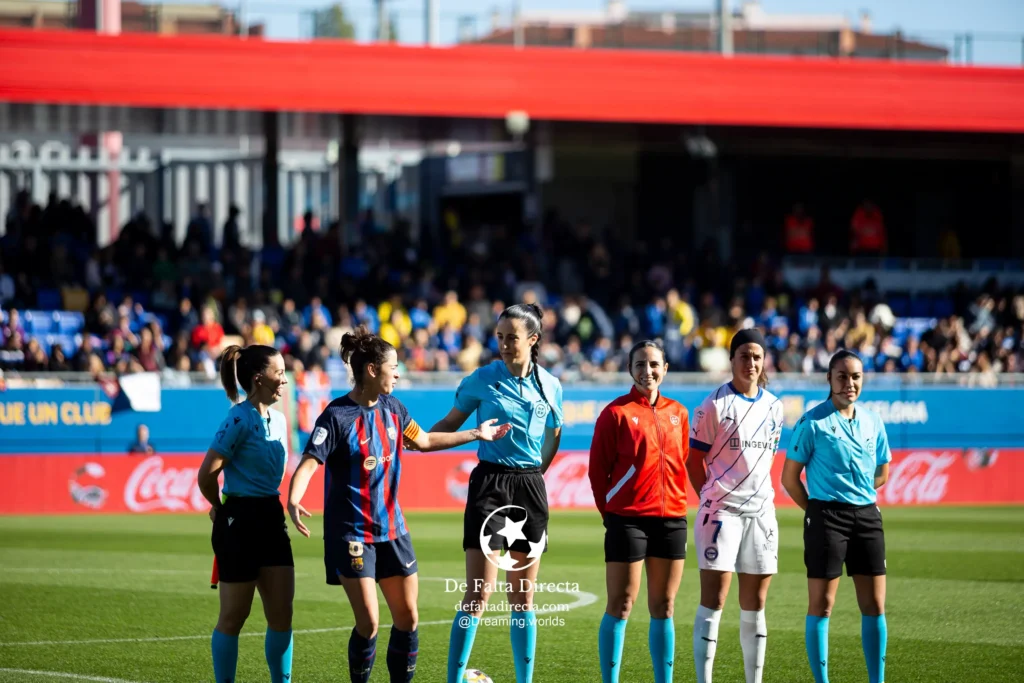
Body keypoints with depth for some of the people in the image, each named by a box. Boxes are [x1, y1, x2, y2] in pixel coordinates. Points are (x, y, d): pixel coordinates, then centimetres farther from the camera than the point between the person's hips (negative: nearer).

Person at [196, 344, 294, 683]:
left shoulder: (278, 420, 9)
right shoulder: (240, 420, -15)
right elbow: (206, 473, -16)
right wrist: (221, 509, 0)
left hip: (271, 516, 7)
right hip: (240, 520, -7)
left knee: (281, 614, 5)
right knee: (234, 616, 1)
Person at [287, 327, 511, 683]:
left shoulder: (391, 409, 4)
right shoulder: (337, 416, -16)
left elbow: (424, 441, 22)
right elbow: (309, 464, -23)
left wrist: (476, 434, 23)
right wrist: (294, 500, -42)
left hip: (392, 528, 7)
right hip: (351, 532, -7)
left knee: (407, 616, 7)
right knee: (369, 622, -10)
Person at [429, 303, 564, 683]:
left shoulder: (549, 387, 5)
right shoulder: (484, 380, -3)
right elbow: (452, 423, 4)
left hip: (530, 487, 3)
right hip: (490, 483, -3)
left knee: (523, 596, 8)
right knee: (479, 594, -11)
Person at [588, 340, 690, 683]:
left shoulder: (678, 413, 11)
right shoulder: (617, 412, -4)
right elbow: (598, 468, -2)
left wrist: (676, 502, 9)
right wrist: (610, 512, 0)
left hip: (671, 518, 5)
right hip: (628, 519, -5)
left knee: (663, 606, 9)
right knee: (620, 606, -4)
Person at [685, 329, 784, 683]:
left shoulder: (773, 406, 11)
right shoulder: (715, 404, -6)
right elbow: (694, 458, -3)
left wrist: (760, 494, 10)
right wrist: (712, 498, -5)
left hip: (761, 511, 5)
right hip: (721, 510, -5)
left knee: (755, 605, 8)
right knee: (713, 600, -8)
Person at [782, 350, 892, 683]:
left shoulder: (872, 422, 9)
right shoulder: (813, 422, -6)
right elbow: (790, 476, -3)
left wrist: (859, 497, 11)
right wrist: (817, 510, 0)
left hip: (867, 515, 5)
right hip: (826, 517, -5)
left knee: (874, 605, 5)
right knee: (821, 606, -2)